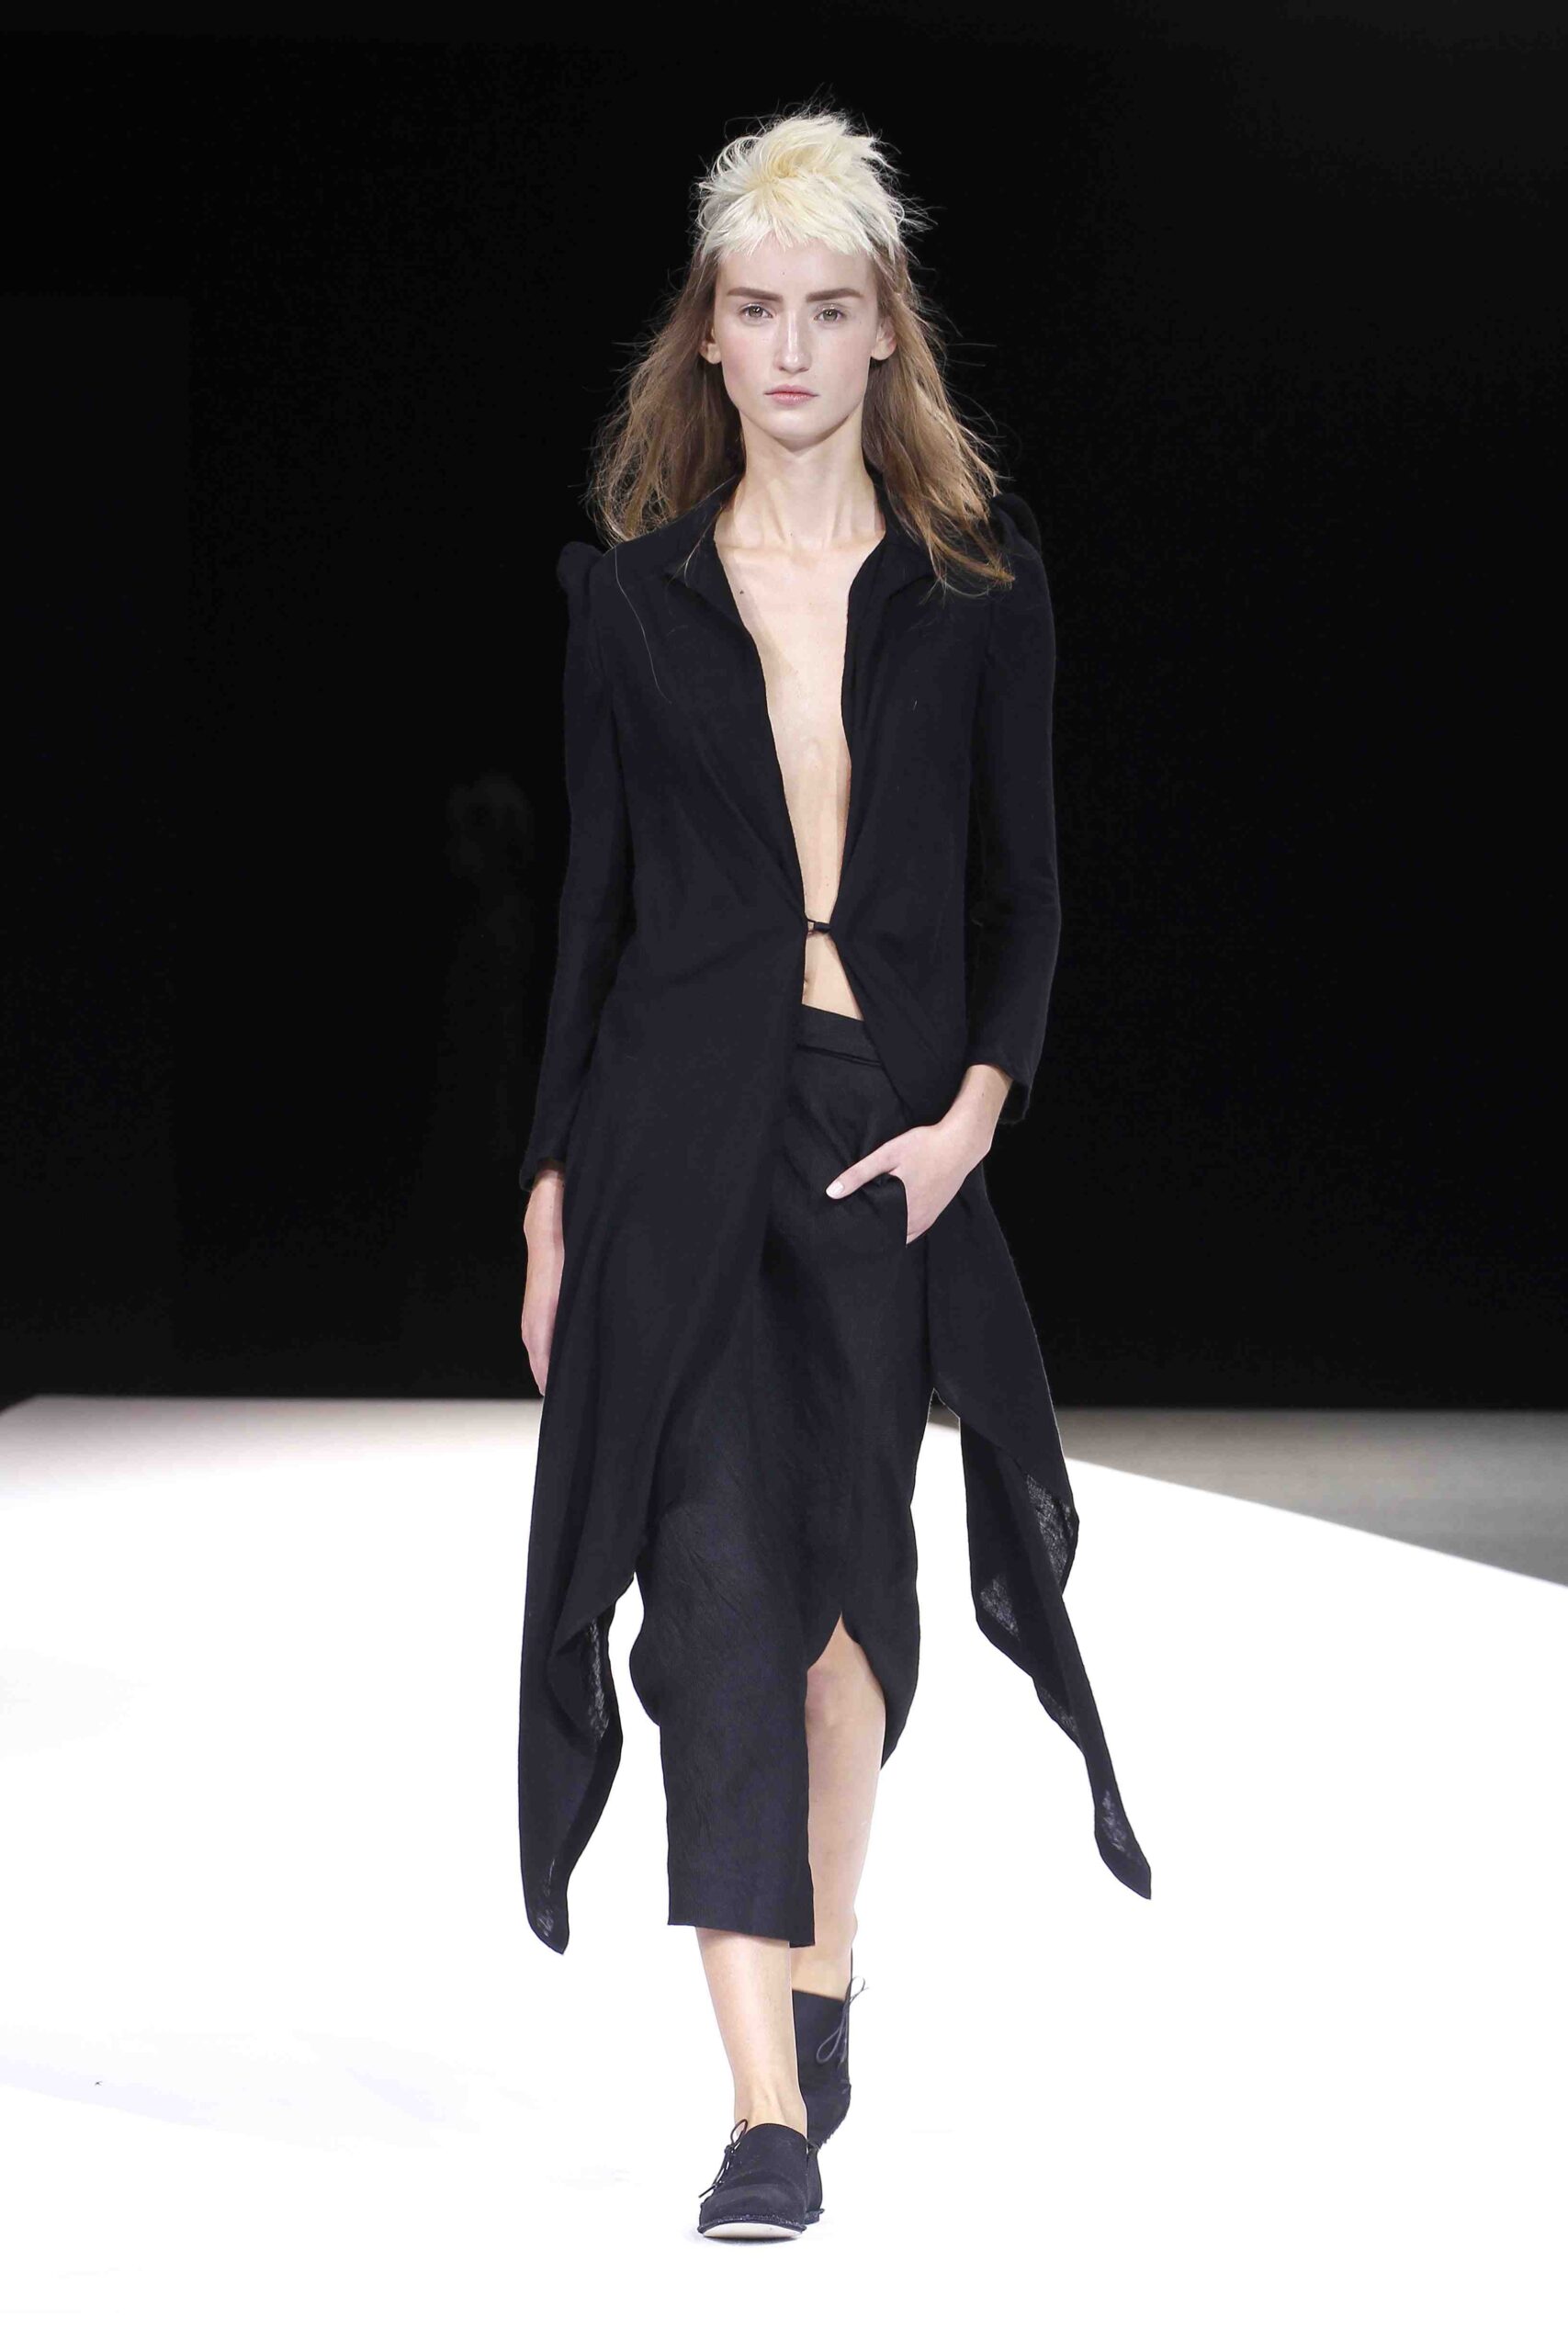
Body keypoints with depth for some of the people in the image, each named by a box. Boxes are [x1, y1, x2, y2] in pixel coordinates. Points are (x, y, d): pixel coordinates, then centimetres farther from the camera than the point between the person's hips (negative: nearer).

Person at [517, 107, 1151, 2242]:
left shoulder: (981, 582, 5)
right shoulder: (633, 589, 6)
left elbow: (1020, 884, 6)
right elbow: (596, 891, 8)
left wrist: (981, 1101, -9)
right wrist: (551, 1183, 5)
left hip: (895, 1125, 1)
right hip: (683, 1125, -1)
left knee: (855, 1560, 11)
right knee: (720, 1565, -11)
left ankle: (827, 1959, 34)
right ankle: (770, 2107, -13)